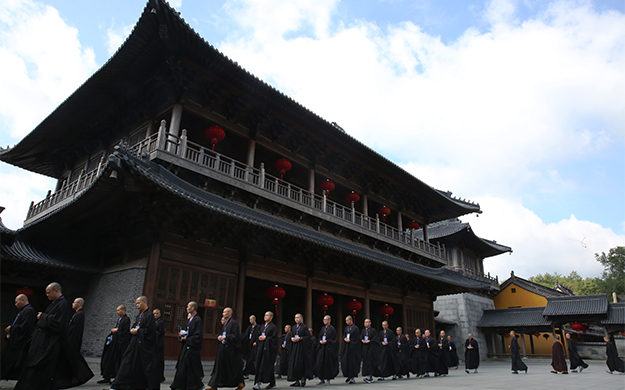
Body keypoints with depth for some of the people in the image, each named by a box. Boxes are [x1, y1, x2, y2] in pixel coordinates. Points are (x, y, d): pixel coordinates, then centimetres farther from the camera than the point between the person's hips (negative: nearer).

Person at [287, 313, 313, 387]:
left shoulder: (304, 327, -3)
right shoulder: (294, 327, 15)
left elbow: (308, 336, -9)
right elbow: (291, 335, 17)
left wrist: (300, 338, -18)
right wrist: (292, 338, -4)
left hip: (302, 347, -6)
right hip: (294, 348, 6)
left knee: (301, 363, -9)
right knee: (294, 364, 2)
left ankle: (303, 379, 3)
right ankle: (297, 381, 7)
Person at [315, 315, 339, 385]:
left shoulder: (332, 329, -6)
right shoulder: (322, 328, 13)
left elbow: (333, 340, -9)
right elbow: (319, 337, 14)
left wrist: (326, 341, -19)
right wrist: (320, 341, -6)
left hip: (329, 349, -5)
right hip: (321, 348, 6)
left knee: (328, 363, -1)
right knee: (320, 363, 2)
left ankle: (328, 379, 11)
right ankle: (322, 379, 12)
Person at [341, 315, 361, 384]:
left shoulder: (356, 328, -7)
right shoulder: (346, 328, 13)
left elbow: (356, 339, -10)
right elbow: (344, 336, 14)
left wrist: (349, 340, -12)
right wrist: (345, 339, -5)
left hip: (353, 347, -6)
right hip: (346, 347, 7)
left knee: (353, 362, -5)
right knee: (345, 362, 5)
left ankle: (353, 378, 2)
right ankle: (349, 376, 20)